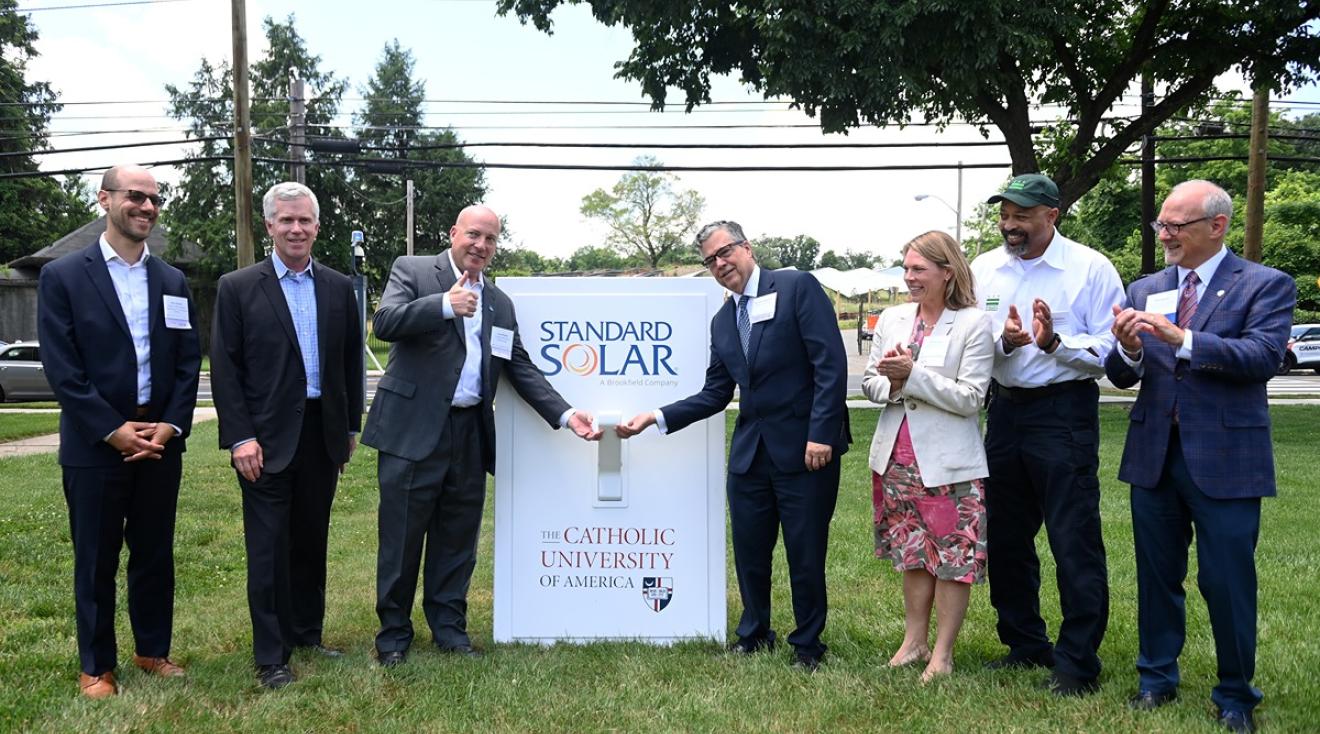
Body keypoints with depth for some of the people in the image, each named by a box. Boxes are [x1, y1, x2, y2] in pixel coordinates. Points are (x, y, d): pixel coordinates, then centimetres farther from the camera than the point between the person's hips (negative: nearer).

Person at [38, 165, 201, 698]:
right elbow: (61, 367, -9)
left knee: (155, 555, 12)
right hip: (95, 446, -3)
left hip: (160, 443, 4)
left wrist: (171, 425, -7)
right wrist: (113, 429, -15)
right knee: (96, 562, 7)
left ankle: (153, 650, 27)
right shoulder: (62, 277, -4)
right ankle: (96, 666, 20)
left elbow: (188, 362, 6)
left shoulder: (173, 283, 9)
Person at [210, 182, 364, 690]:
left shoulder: (339, 287, 7)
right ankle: (271, 655, 12)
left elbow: (351, 361, 11)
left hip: (323, 434, 3)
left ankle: (308, 633, 28)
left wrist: (351, 428, 10)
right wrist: (240, 437, -11)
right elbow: (225, 368, -5)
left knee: (312, 541, 13)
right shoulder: (237, 287, -2)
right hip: (267, 438, -3)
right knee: (269, 547, 3)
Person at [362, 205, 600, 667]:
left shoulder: (500, 304, 16)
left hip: (469, 434, 5)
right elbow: (384, 322, -14)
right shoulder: (413, 271, 2)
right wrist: (445, 306, -26)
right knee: (401, 537, 4)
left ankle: (449, 628, 25)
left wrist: (565, 415, 1)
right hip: (414, 429, -4)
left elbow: (521, 368, 12)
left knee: (458, 538, 11)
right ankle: (393, 633, 19)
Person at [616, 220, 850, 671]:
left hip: (805, 447, -6)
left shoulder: (797, 287, -6)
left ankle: (807, 645, 24)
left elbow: (831, 363, -13)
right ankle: (754, 634, 33)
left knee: (806, 553, 5)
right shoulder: (722, 321, 13)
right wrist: (655, 418, 2)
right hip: (751, 450, 6)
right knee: (749, 549, 12)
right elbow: (715, 394, 12)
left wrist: (821, 433, -18)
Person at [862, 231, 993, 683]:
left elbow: (969, 398, -15)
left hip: (949, 464, -5)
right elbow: (869, 383, 9)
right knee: (912, 553, 16)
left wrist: (912, 374, -21)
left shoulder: (974, 324, -9)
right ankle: (914, 640, 29)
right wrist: (891, 383, -13)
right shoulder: (892, 320, 7)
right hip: (898, 458, 5)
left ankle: (942, 653, 17)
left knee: (953, 557, 4)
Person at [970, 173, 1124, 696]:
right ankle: (1025, 645, 31)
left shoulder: (1090, 269, -7)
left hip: (1064, 412, -5)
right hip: (1005, 411, 6)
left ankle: (1078, 663, 12)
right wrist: (1004, 341, -16)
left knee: (1075, 541, -2)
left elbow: (1111, 353, -11)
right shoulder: (984, 269, 5)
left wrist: (1054, 342, -26)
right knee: (1005, 538, 14)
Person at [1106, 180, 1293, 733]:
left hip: (1224, 459, -4)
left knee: (1228, 583, 4)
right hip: (1154, 455, 4)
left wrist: (1180, 339, -29)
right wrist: (1128, 352, -19)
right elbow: (1121, 375, 4)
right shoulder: (1145, 290, 8)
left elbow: (1264, 354, -20)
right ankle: (1157, 678, 30)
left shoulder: (1266, 286, -3)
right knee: (1157, 575, 14)